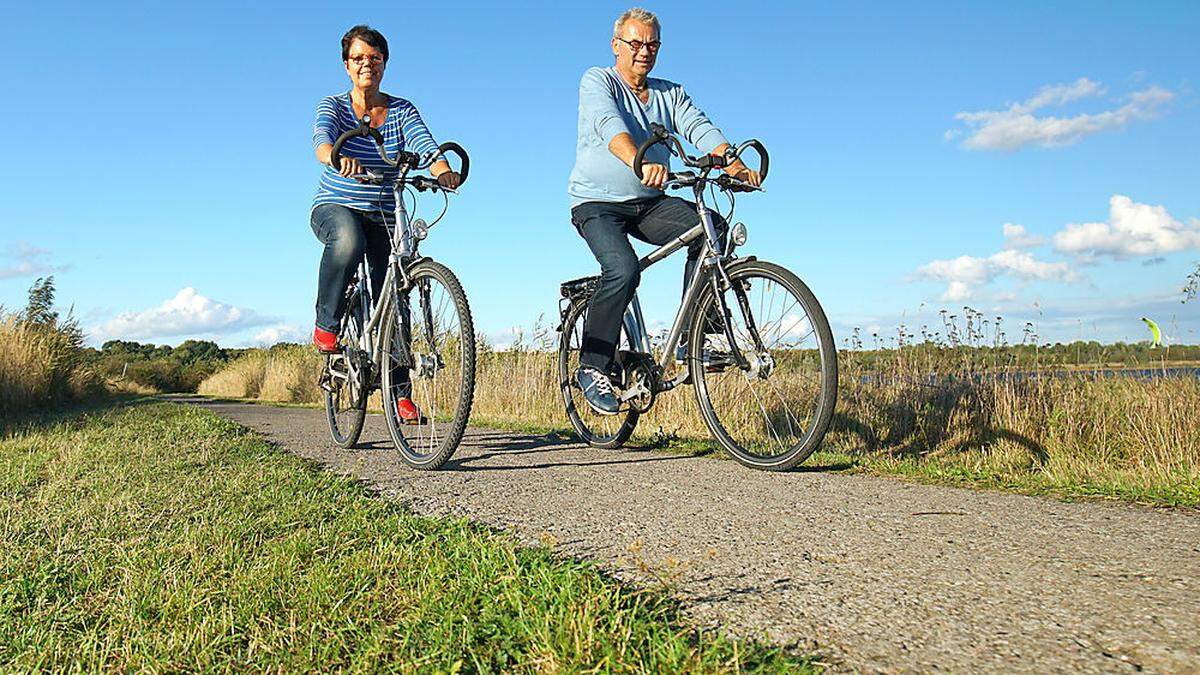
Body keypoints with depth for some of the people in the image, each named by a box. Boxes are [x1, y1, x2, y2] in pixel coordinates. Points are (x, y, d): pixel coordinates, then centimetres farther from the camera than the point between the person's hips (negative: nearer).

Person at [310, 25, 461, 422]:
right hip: (334, 208, -2)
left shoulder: (402, 111, 2)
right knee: (349, 240, -40)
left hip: (383, 220, 2)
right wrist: (338, 159, -49)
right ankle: (326, 325, -22)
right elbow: (321, 140, -24)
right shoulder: (333, 106, -3)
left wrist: (443, 170, -41)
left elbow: (424, 143, -17)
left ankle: (401, 393, 4)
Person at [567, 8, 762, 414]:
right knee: (623, 270, -31)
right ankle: (592, 367, -15)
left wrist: (735, 168, -23)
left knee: (713, 227, -19)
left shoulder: (670, 94, 14)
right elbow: (609, 124, -24)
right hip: (597, 203, -5)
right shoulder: (598, 81, -2)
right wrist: (640, 164, -45)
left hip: (650, 204, 5)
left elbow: (701, 129, -4)